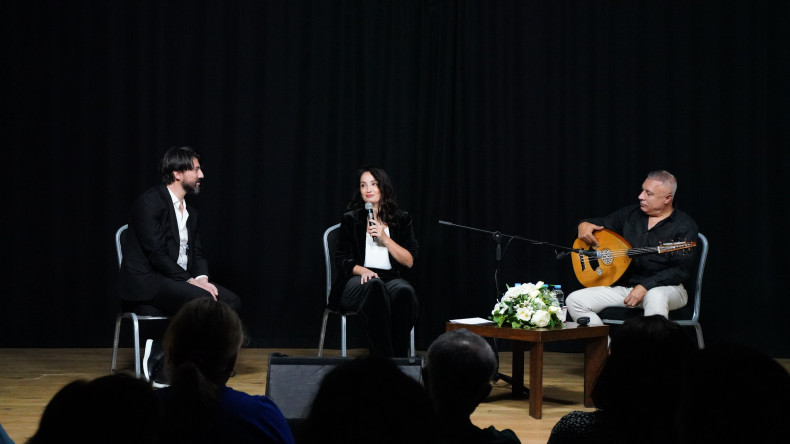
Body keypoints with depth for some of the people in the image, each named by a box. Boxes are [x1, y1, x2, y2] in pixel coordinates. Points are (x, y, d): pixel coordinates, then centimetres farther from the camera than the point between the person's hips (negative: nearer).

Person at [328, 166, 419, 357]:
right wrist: (362, 270, -13)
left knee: (404, 291, -38)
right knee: (374, 286, -40)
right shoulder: (351, 220, 15)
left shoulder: (401, 219, 16)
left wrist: (384, 238, -5)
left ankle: (398, 355, -35)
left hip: (392, 278, 1)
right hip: (357, 281, -1)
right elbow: (342, 259, 9)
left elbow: (409, 261, 7)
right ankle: (383, 357, -43)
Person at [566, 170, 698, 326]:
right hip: (624, 286, 6)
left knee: (656, 298, -43)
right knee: (574, 300, -12)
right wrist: (584, 225, 1)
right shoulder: (631, 214, 14)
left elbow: (681, 270, -14)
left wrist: (645, 287, -23)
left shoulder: (685, 226, -5)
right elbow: (602, 223, 27)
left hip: (665, 289, -6)